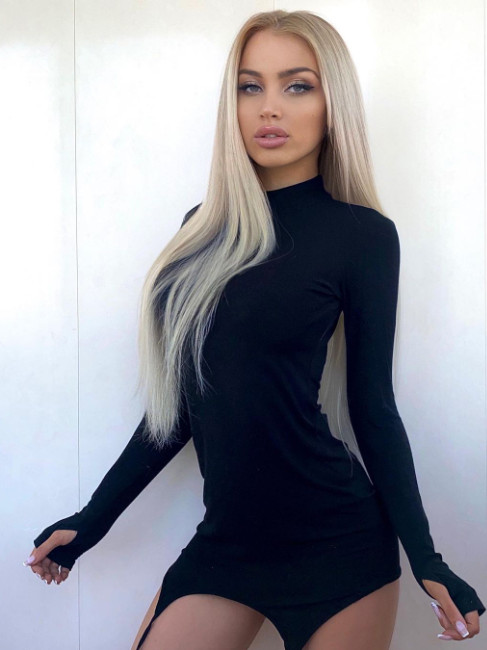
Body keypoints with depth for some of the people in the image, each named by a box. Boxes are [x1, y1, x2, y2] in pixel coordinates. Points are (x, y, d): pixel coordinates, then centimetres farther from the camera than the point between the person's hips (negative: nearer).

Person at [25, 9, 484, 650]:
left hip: (336, 546, -4)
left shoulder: (363, 235, -6)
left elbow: (373, 405, -2)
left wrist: (426, 560, -7)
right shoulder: (204, 227, 6)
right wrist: (92, 519, 13)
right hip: (224, 540, 4)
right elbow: (182, 397, 11)